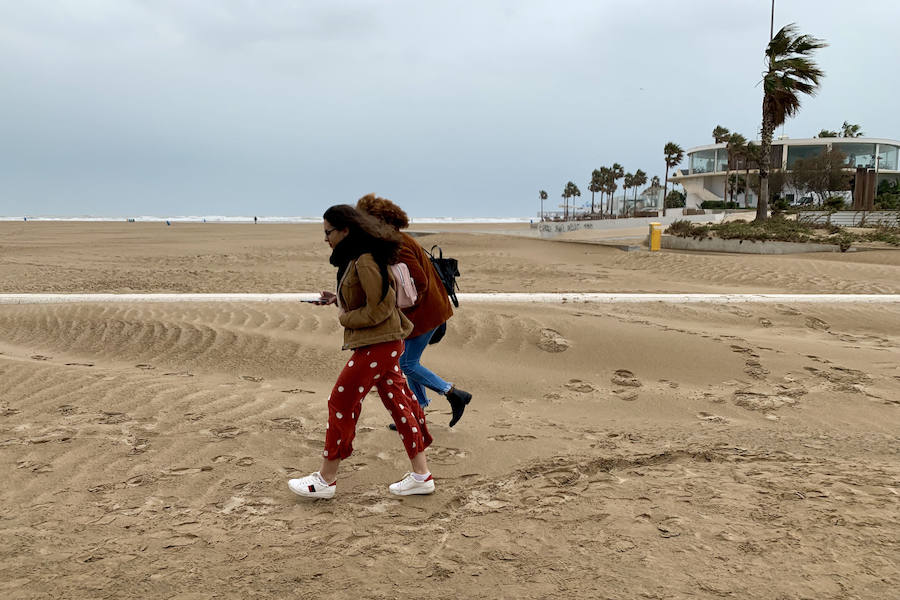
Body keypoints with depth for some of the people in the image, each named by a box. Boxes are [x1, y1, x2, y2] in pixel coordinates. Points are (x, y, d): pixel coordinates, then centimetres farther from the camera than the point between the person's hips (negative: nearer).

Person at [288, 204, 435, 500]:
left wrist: (346, 318, -9)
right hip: (383, 344, 11)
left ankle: (325, 479, 10)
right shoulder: (356, 257, 13)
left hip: (377, 345, -10)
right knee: (398, 403, 11)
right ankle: (421, 475, 18)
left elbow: (379, 309, -21)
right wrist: (338, 299, 11)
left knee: (341, 403, -2)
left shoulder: (365, 261, -19)